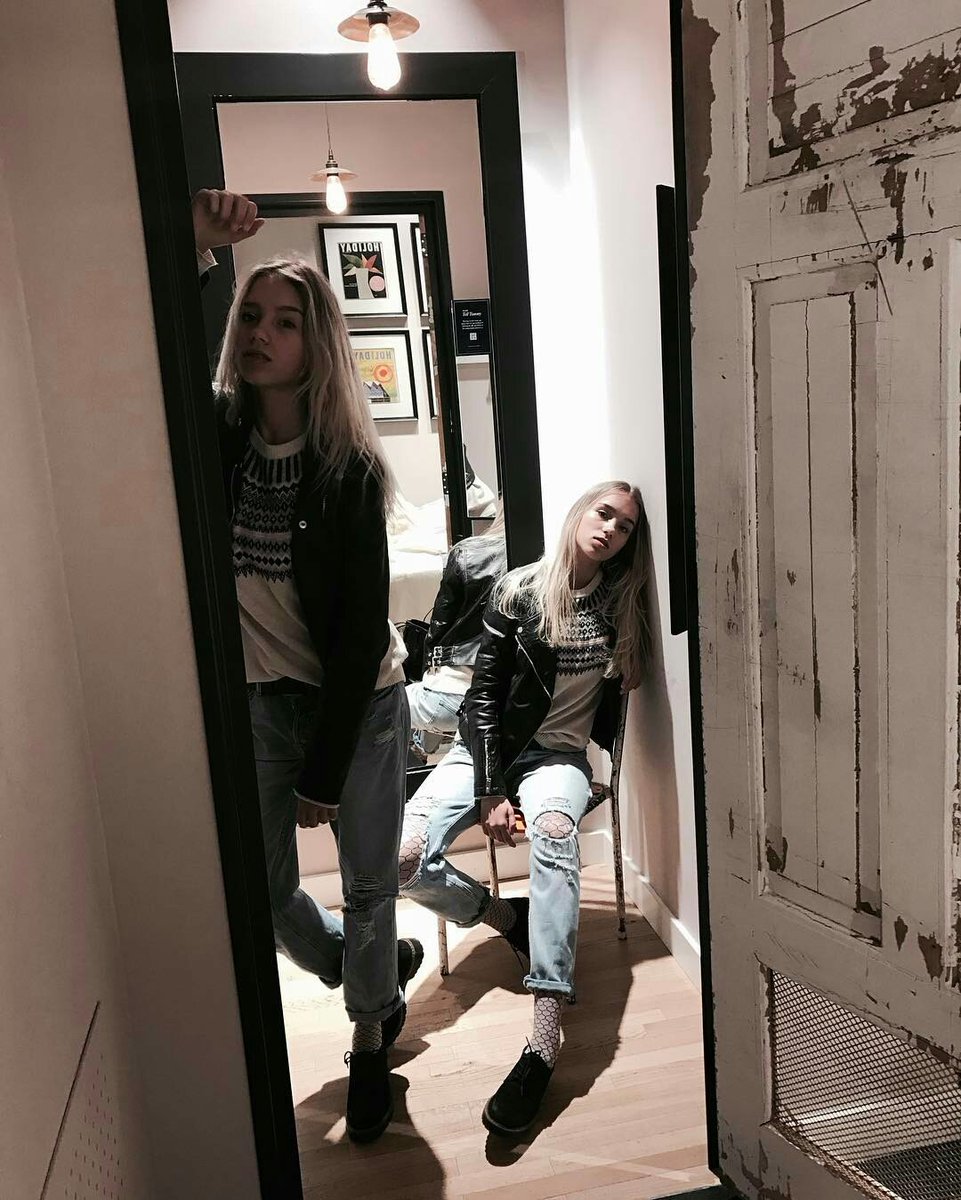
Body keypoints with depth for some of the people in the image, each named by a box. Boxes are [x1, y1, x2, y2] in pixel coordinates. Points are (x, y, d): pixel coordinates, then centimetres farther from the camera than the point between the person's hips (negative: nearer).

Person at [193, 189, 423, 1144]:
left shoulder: (349, 469, -16)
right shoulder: (215, 435, -6)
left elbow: (360, 635, -15)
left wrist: (326, 772, -14)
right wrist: (191, 246, -31)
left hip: (360, 699, -3)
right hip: (257, 698, 4)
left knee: (368, 883, 8)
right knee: (264, 892, 10)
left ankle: (370, 1040, 35)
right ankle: (370, 975, 41)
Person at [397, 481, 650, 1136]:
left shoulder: (621, 606, 2)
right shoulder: (519, 589, -5)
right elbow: (484, 694, -5)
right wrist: (489, 793, -13)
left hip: (559, 755, 0)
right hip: (488, 746, 0)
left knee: (554, 830, -37)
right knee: (405, 860, -23)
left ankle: (545, 1041, -42)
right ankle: (507, 917, 6)